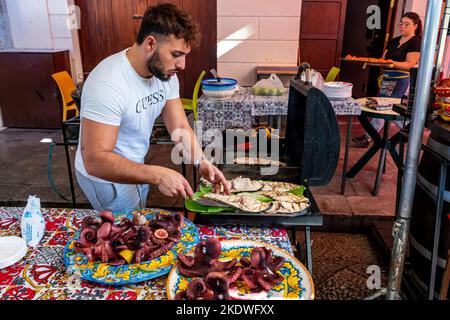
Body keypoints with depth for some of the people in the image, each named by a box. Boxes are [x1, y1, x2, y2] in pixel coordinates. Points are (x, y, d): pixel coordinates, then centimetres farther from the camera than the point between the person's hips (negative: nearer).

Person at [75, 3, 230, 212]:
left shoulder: (166, 74, -10)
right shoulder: (108, 84, -33)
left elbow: (180, 128, -6)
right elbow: (95, 161, -36)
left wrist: (201, 162, -23)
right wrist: (157, 175, -43)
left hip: (136, 169, 7)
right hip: (106, 177, -7)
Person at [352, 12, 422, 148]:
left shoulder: (416, 42, -5)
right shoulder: (394, 41, 17)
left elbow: (410, 64, -14)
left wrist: (393, 64, -30)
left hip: (401, 81, -8)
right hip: (387, 80, 8)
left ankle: (368, 138, -4)